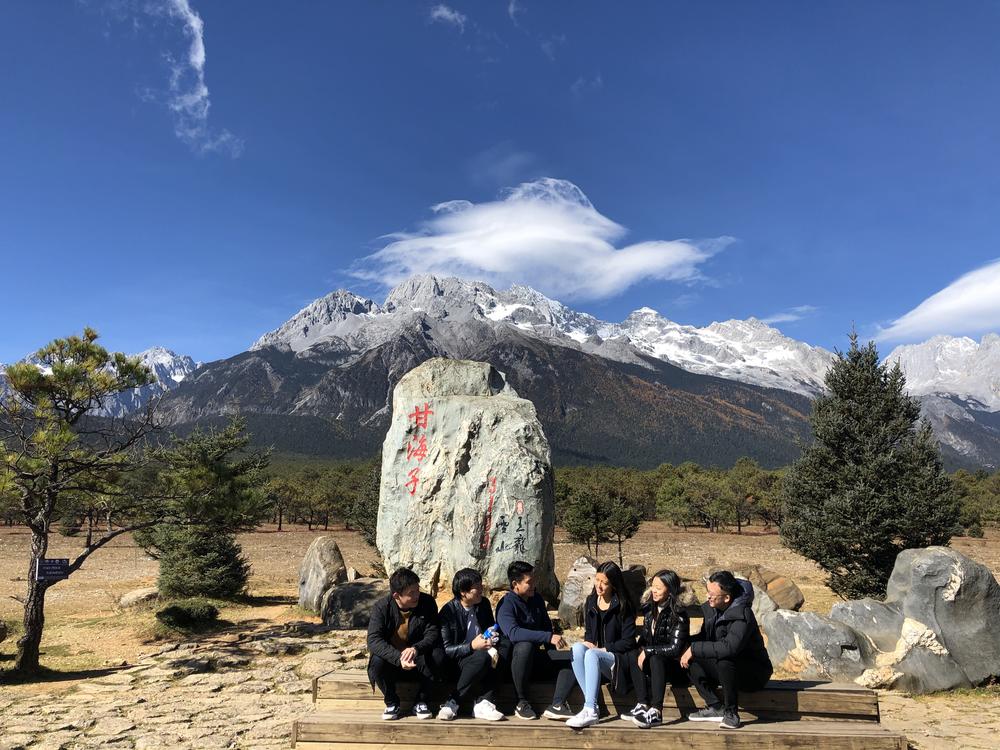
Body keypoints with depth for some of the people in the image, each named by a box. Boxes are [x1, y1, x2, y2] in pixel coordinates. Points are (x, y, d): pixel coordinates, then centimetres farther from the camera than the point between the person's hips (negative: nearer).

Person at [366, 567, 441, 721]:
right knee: (377, 662, -32)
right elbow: (373, 640, -24)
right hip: (392, 660, 0)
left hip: (418, 660, 1)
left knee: (436, 656, -31)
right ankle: (392, 703, -6)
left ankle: (420, 702, -7)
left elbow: (432, 634, -14)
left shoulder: (427, 602, -10)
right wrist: (398, 658, -40)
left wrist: (416, 649, -36)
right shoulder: (381, 607, -14)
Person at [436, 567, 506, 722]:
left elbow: (492, 630, 19)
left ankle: (483, 703, -27)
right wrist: (472, 646, -26)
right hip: (456, 661, -5)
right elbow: (445, 649, -14)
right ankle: (452, 703, -24)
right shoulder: (448, 612, -11)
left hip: (481, 654, 5)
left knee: (491, 655, -29)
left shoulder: (484, 604, 5)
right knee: (482, 657, -34)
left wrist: (492, 638, -5)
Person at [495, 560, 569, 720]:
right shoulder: (506, 604, -14)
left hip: (535, 659, 6)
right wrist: (549, 637, -38)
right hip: (513, 660, -6)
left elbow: (547, 627, 18)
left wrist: (552, 650, 1)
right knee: (525, 646, -38)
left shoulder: (537, 599, 9)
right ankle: (521, 703, -26)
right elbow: (513, 633, -32)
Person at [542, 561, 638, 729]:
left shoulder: (623, 606, -5)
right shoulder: (591, 602, 11)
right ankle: (591, 704, -33)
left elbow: (628, 641, -7)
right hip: (594, 651, 5)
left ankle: (590, 710, -39)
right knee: (577, 647, -28)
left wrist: (603, 649, -12)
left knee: (591, 655, -35)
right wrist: (588, 643, -3)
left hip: (619, 659, -5)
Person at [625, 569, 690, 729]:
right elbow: (644, 638, 11)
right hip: (655, 666, 6)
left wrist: (647, 651, -21)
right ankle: (642, 706, -29)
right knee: (634, 655, -20)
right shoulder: (649, 610, 5)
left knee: (655, 658, -33)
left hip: (676, 667, -6)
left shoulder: (679, 615, -15)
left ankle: (656, 712, -41)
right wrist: (641, 650, -10)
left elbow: (675, 648, -21)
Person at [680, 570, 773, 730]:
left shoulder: (742, 615, -27)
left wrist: (694, 649, -33)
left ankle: (731, 712, -18)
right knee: (692, 660, -12)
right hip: (728, 668, 8)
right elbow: (705, 636, 12)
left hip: (755, 673, -8)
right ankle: (715, 708, -9)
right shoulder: (712, 609, -2)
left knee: (724, 660, -36)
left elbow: (729, 647, -40)